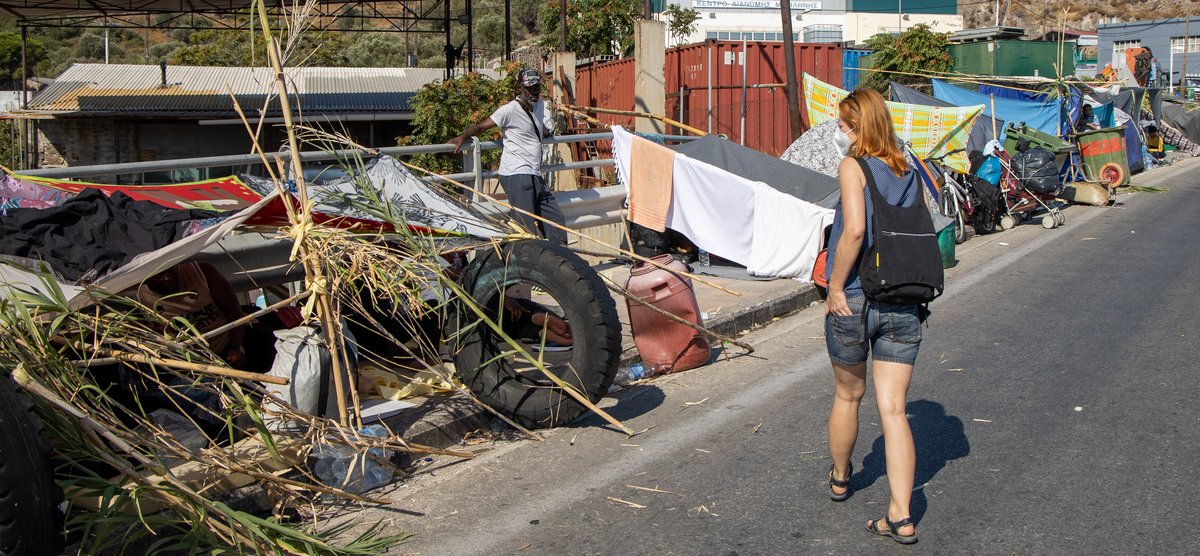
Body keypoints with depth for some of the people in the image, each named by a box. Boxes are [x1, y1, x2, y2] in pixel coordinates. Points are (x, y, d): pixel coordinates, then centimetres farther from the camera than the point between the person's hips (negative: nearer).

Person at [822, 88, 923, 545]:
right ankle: (901, 517, 2)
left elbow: (854, 230, -23)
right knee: (893, 410, 5)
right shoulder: (909, 173, 8)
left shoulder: (854, 167, -9)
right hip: (904, 304, 4)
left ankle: (840, 478, 41)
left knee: (848, 395, 18)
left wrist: (836, 286, -13)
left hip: (855, 300, -4)